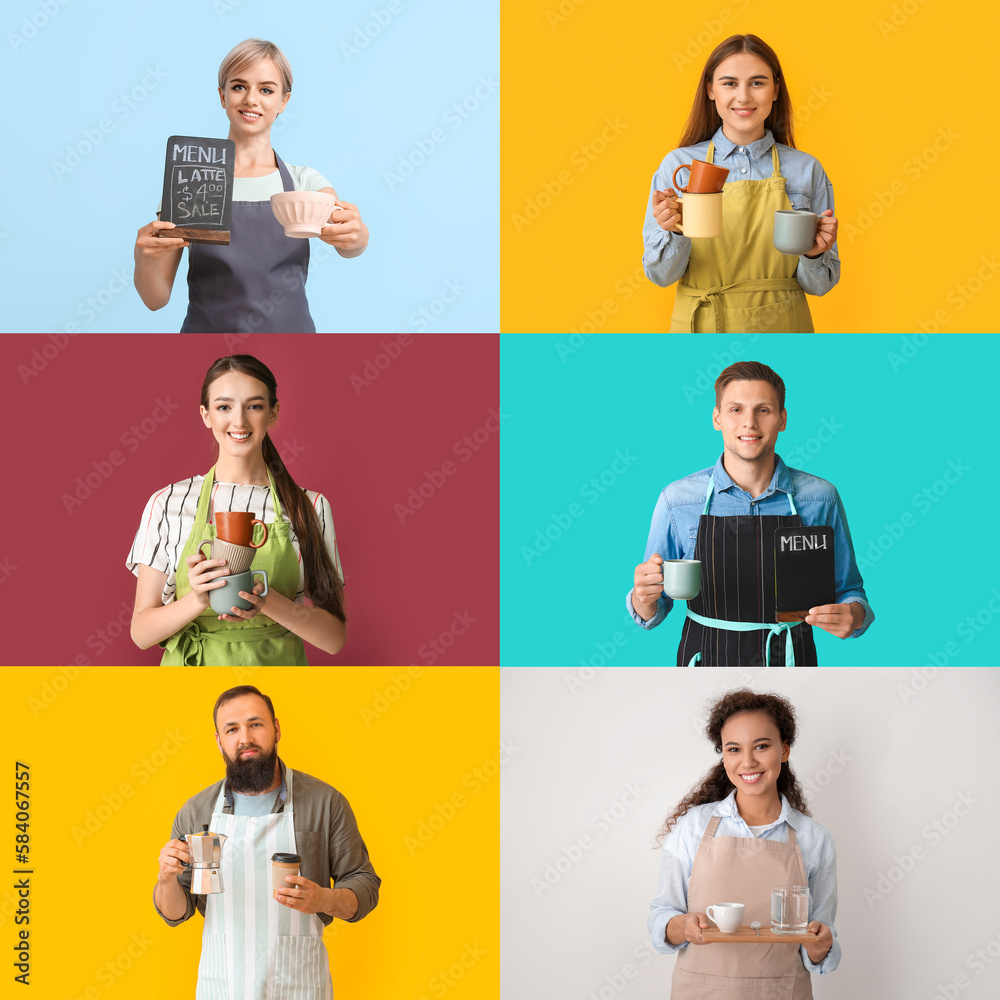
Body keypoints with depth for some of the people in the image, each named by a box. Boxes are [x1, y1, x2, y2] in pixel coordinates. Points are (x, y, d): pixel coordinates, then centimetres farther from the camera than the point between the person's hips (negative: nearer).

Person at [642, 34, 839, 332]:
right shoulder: (678, 165, -4)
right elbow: (660, 274, -6)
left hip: (782, 329, 1)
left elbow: (820, 284, 1)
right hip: (702, 330, -1)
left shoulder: (807, 170, -2)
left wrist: (814, 255, -19)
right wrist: (674, 233, -25)